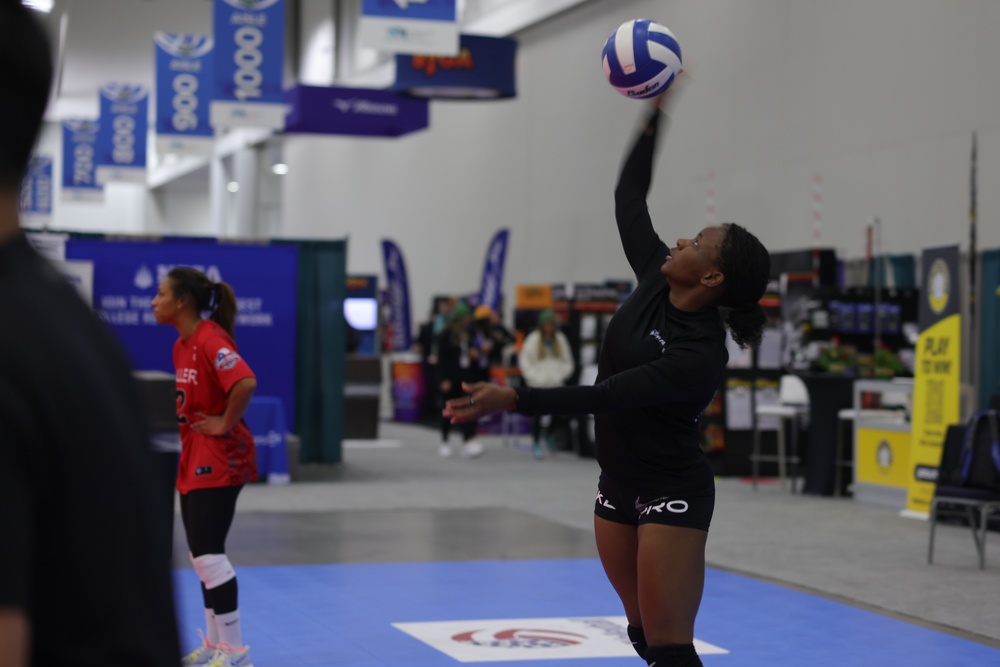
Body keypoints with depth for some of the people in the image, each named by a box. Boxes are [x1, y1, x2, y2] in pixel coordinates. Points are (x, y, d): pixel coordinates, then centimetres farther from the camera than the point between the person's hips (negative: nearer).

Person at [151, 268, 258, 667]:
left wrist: (226, 424, -23)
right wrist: (185, 416, 12)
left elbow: (246, 383, -34)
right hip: (193, 456, 10)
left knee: (208, 555, -9)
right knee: (201, 555, 14)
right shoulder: (181, 344, 11)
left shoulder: (211, 340, -19)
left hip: (218, 458, -10)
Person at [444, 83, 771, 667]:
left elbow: (605, 397, -29)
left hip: (671, 493, -8)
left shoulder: (700, 356, -24)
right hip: (619, 484, 8)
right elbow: (629, 199, 5)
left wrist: (512, 400, -34)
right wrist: (656, 111, 3)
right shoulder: (655, 284, -2)